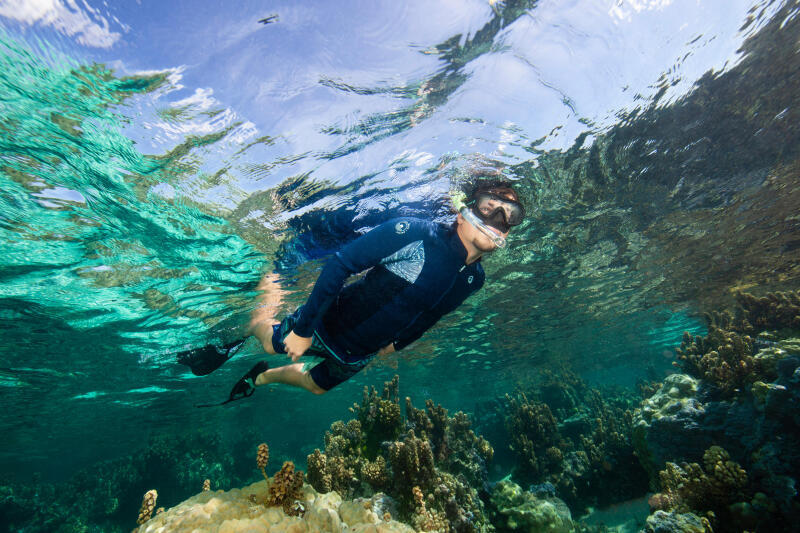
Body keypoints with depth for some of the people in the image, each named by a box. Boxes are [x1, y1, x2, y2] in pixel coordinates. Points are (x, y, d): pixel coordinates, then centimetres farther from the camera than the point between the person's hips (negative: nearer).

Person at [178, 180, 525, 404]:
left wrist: (399, 342, 15)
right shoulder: (415, 233, -31)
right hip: (327, 326, -6)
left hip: (360, 356, 7)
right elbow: (340, 263, -29)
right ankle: (249, 327, 50)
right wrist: (303, 328, -27)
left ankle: (261, 377, 57)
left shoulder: (473, 279, -9)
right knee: (273, 343, 14)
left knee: (314, 386, 28)